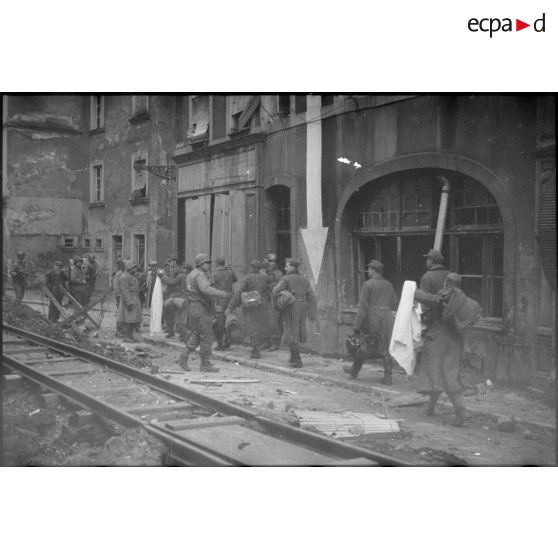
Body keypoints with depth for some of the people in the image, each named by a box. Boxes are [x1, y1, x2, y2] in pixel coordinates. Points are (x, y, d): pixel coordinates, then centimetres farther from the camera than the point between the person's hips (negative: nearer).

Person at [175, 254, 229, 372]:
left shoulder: (192, 274, 14)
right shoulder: (200, 275, -16)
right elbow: (206, 289, -35)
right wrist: (220, 293, -44)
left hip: (193, 308, 10)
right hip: (201, 309, -10)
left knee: (195, 336, 17)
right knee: (207, 337, -3)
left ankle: (183, 358, 12)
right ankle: (205, 365, 0)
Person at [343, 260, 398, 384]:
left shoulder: (368, 284, -7)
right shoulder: (389, 285, 11)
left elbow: (363, 306, -11)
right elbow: (395, 305, 12)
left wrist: (357, 326, -10)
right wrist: (391, 319, 22)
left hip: (372, 318, -5)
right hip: (387, 319, 5)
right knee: (386, 348, 5)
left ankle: (354, 370, 25)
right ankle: (388, 377, 4)